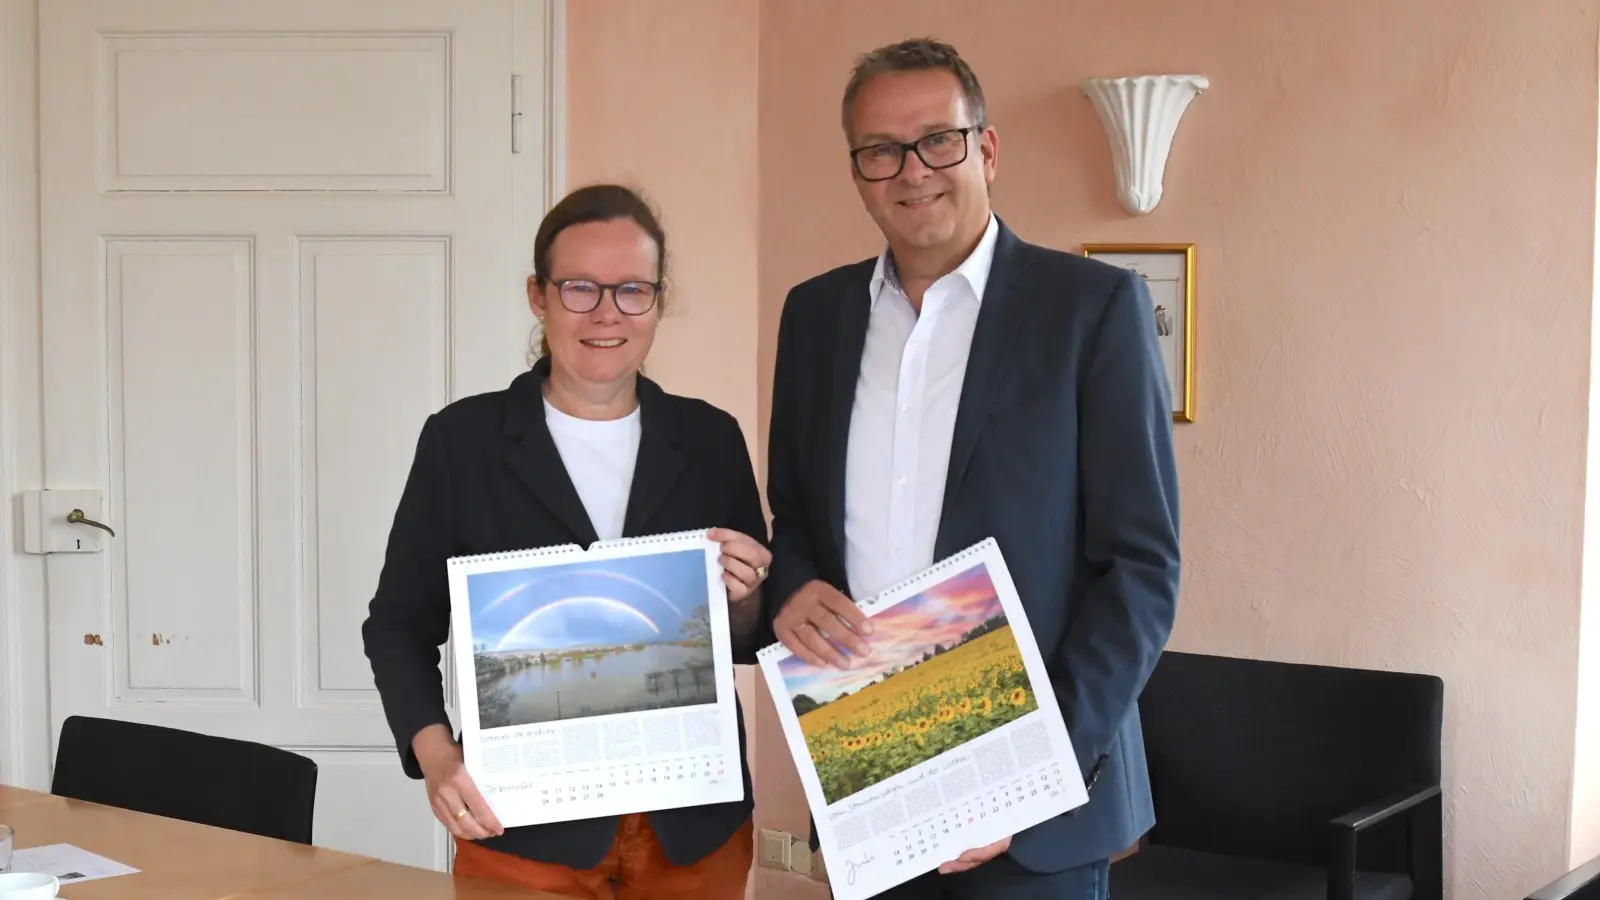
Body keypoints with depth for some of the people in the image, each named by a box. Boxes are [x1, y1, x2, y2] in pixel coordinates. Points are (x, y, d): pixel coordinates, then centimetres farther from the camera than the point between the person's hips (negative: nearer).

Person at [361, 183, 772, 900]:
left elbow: (753, 645, 8)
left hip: (693, 828, 2)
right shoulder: (463, 438, -3)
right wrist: (435, 753, -13)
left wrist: (744, 602, -13)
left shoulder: (710, 440, 2)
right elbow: (401, 623, 2)